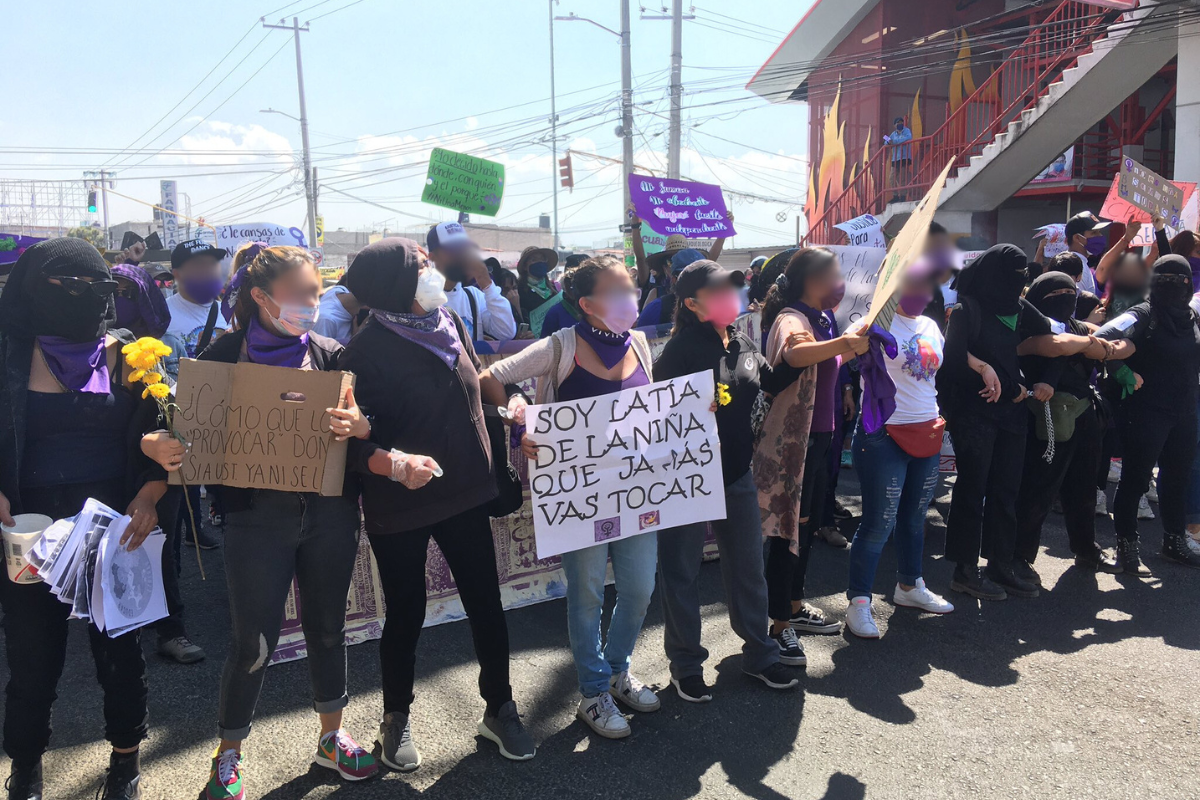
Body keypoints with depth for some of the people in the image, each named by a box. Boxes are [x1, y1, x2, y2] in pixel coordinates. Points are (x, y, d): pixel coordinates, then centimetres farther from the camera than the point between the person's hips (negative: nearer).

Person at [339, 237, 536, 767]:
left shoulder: (449, 322, 0)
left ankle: (499, 709, 31)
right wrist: (395, 463, -38)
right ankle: (396, 719, 35)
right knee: (405, 616, 11)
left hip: (464, 492, 5)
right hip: (400, 506, -4)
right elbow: (351, 440, -21)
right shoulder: (367, 351, -18)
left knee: (486, 605, 10)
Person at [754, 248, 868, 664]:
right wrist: (841, 343, -55)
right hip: (792, 440, -10)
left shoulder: (819, 319, 13)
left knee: (806, 524, 18)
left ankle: (795, 606, 32)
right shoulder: (791, 320, -17)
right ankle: (780, 626, 5)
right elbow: (794, 353, -43)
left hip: (818, 437, 10)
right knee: (789, 528, -4)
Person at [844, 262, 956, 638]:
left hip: (927, 435, 7)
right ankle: (857, 602, 7)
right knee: (879, 522, -4)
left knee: (915, 516, 18)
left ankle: (909, 586, 36)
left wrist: (939, 416, 19)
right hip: (884, 436, -7)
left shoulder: (930, 327, 13)